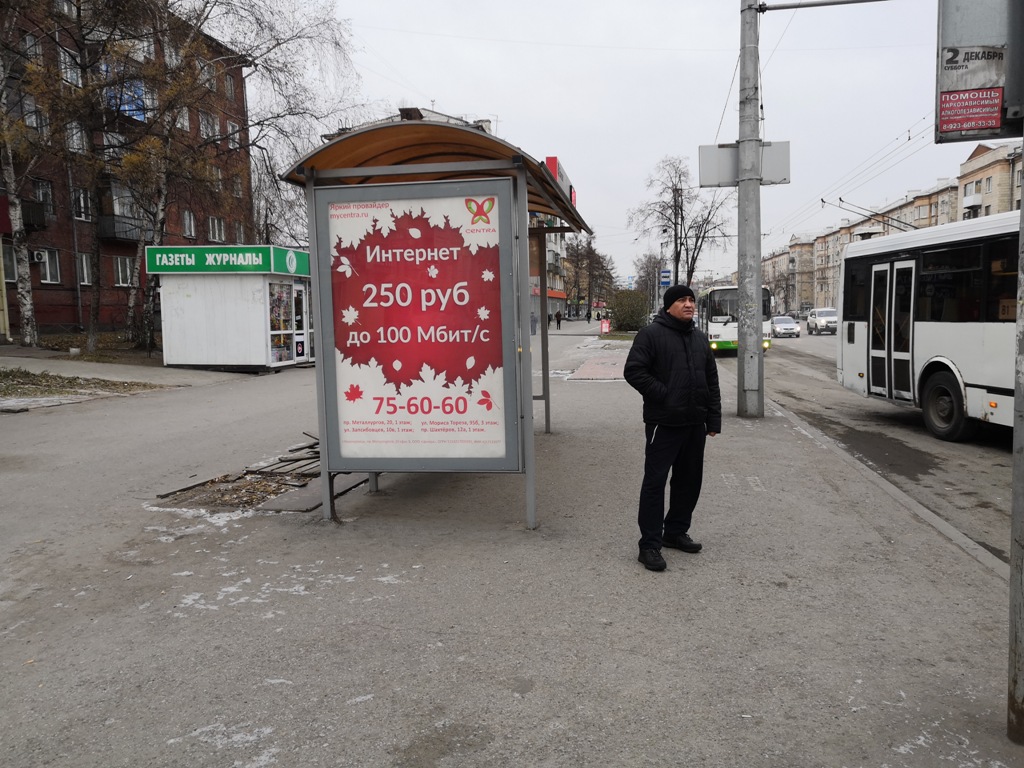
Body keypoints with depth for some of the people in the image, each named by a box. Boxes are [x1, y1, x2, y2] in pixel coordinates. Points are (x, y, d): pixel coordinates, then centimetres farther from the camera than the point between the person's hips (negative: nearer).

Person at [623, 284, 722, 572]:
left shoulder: (700, 338, 15)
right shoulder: (651, 333, -6)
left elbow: (712, 381, 16)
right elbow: (633, 371, -14)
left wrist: (714, 420, 10)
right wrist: (663, 394, -16)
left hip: (695, 424, 7)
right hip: (663, 424, -7)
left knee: (690, 481, 13)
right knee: (655, 482, -5)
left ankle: (675, 532, 29)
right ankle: (650, 545, 0)